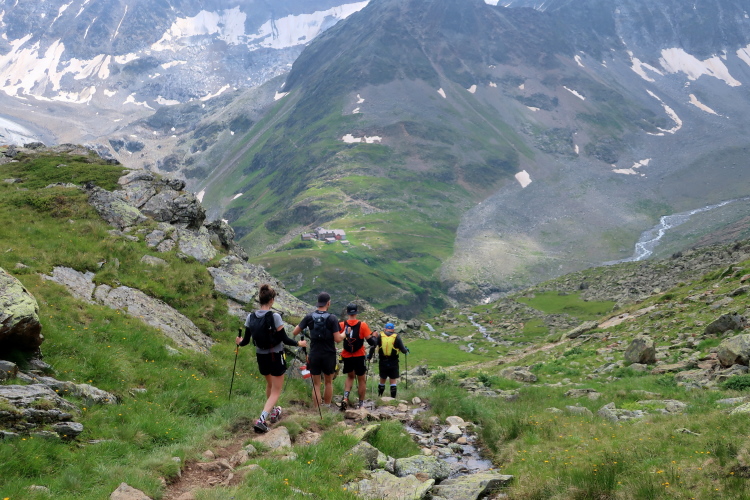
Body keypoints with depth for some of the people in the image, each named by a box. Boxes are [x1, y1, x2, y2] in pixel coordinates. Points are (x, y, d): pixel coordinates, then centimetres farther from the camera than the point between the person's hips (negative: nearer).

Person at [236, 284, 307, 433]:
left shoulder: (250, 317, -6)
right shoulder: (275, 316, -20)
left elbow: (246, 340, 1)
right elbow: (284, 339, -16)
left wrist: (239, 342, 24)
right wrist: (299, 343, 1)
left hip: (261, 357, 5)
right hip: (276, 357, -5)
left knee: (270, 384, 30)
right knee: (276, 391, 5)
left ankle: (273, 412, 45)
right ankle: (261, 420, -11)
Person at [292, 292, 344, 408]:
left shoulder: (309, 317, -5)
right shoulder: (332, 318, -11)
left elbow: (295, 332, -2)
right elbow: (337, 339, -14)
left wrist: (299, 325, 18)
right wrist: (345, 333, 5)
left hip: (314, 355, 1)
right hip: (329, 355, -1)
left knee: (316, 385, 8)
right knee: (328, 383, 17)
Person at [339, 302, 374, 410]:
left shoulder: (342, 325, -8)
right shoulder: (362, 325, -12)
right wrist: (374, 335, 8)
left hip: (346, 356, 2)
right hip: (359, 356, -2)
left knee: (350, 376, 23)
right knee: (362, 379, 13)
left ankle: (345, 397, 3)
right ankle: (361, 403, 17)